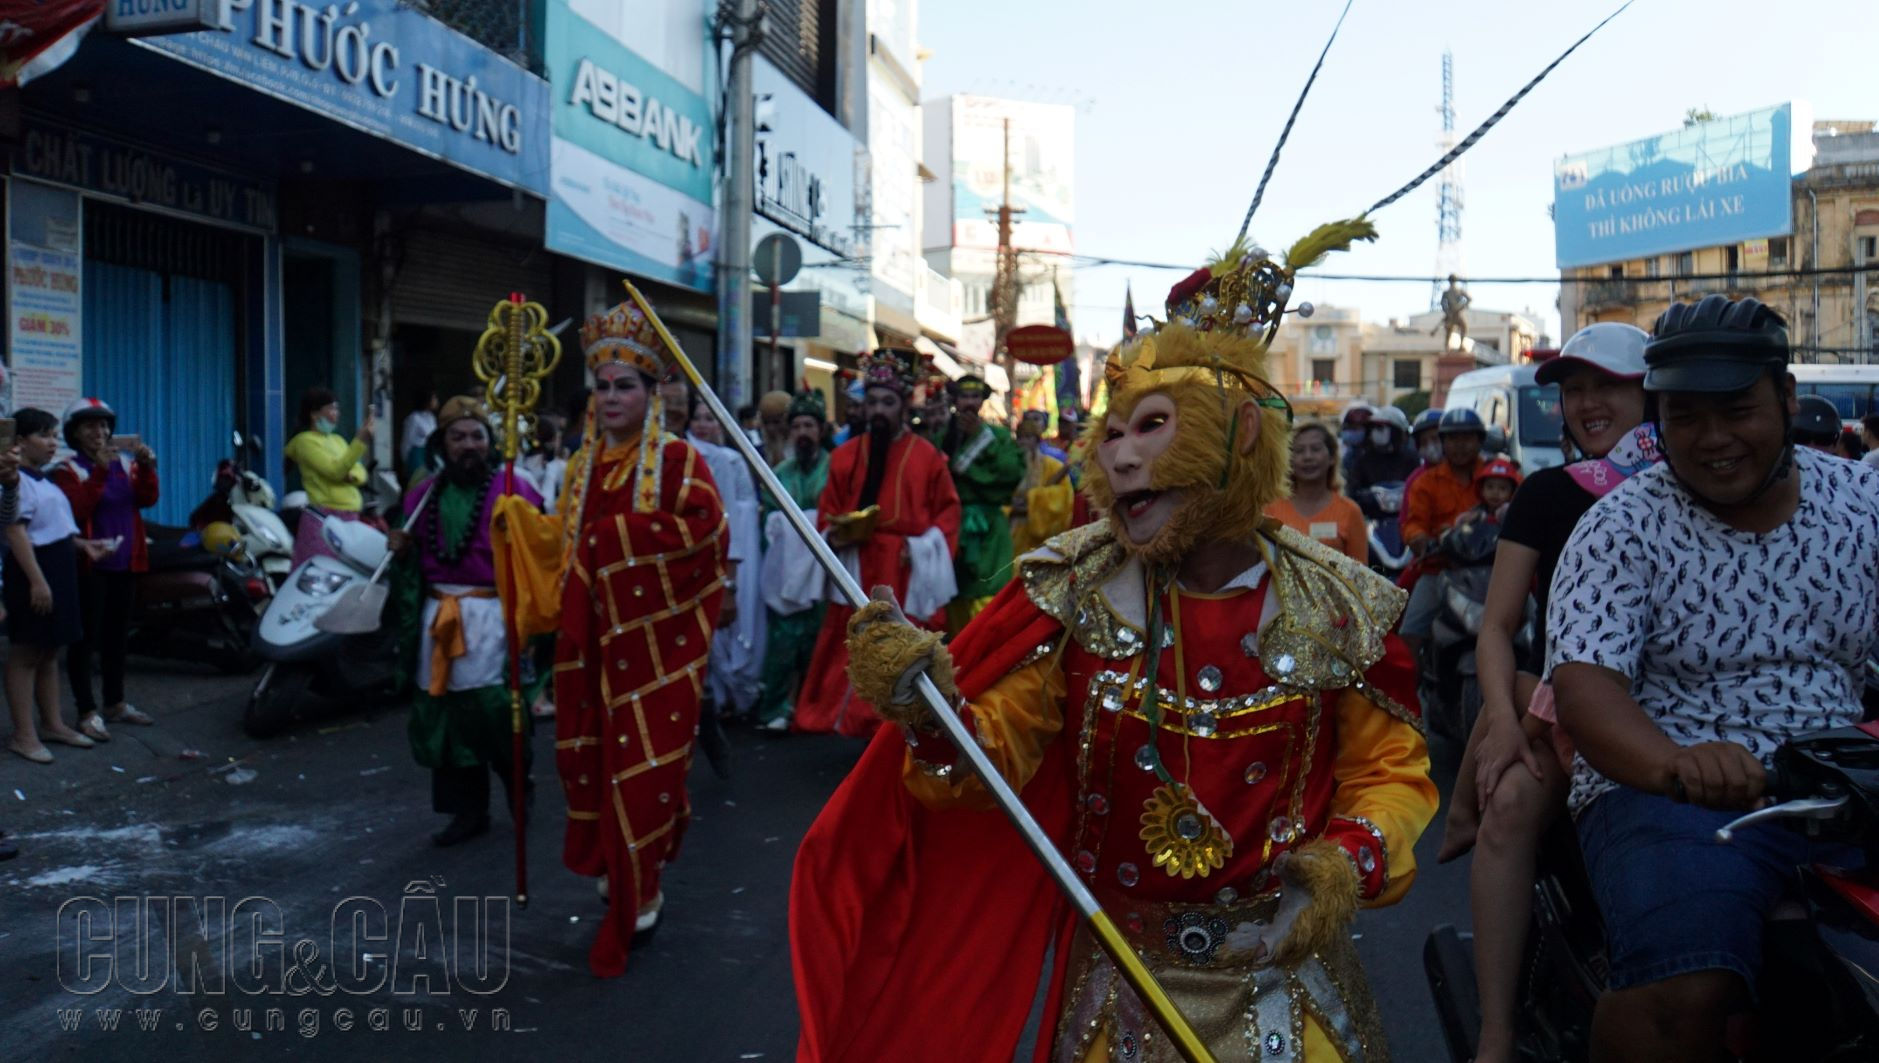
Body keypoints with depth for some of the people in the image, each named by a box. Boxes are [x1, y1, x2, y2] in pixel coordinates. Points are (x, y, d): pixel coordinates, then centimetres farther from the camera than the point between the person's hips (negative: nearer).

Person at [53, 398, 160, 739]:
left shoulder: (125, 463, 8)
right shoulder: (67, 470, -6)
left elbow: (147, 499, -4)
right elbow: (77, 510, -22)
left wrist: (146, 466, -19)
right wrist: (99, 470, -27)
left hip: (125, 563, 6)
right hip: (90, 565, -6)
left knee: (117, 636, 15)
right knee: (86, 638, -5)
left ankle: (116, 703, 25)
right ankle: (88, 712, -2)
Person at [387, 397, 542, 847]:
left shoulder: (514, 489, -3)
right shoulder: (424, 494, 13)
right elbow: (412, 561, 23)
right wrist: (401, 549, 0)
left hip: (492, 617, -5)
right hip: (438, 618, 5)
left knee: (492, 709, -10)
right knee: (446, 714, 7)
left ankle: (518, 785, 18)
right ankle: (468, 810, 20)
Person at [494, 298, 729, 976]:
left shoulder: (678, 460, -6)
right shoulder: (584, 464, 12)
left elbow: (702, 527, -20)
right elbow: (563, 542, 17)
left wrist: (614, 535, -17)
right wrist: (518, 522, 1)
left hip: (656, 638, -5)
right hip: (593, 636, 5)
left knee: (646, 760, -2)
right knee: (590, 753, 8)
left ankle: (640, 888, 14)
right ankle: (614, 865, 29)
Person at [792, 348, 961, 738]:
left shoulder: (927, 456, 1)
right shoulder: (845, 455, 9)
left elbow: (948, 514, 3)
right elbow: (826, 514, 12)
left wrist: (920, 547, -10)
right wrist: (837, 535, -8)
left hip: (908, 575, -2)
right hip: (856, 573, 2)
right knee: (855, 655, 0)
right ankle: (854, 721, 9)